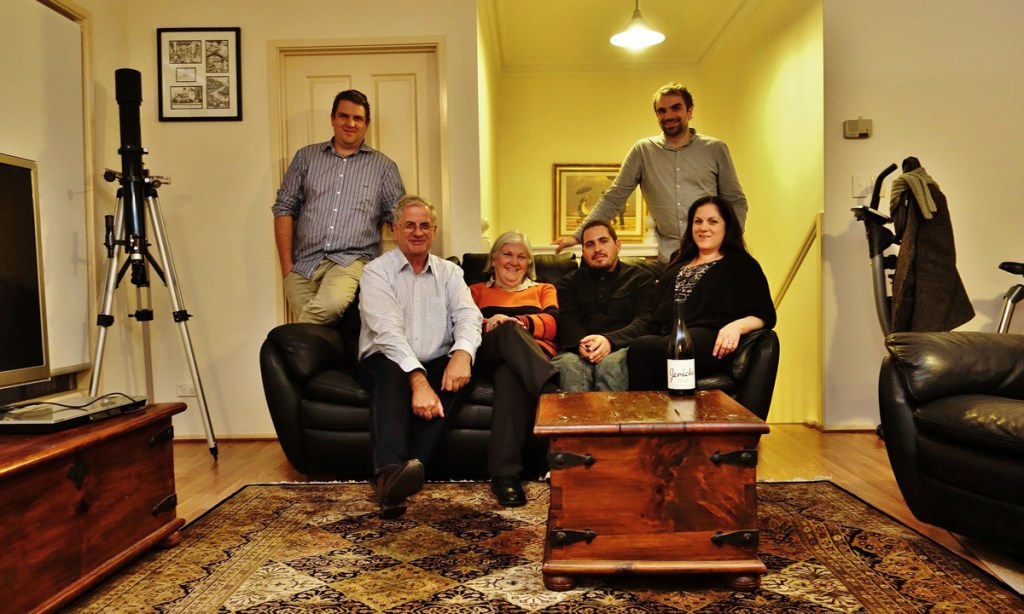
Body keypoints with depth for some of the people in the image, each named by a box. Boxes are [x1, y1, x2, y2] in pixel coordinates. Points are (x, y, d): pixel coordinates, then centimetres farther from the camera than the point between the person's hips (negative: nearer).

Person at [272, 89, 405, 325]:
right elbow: (284, 209, 12)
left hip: (351, 260, -1)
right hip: (304, 263, 2)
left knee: (330, 305, -33)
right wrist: (287, 267, 2)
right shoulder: (306, 157, 16)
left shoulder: (383, 166, 13)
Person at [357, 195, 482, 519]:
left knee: (460, 371, -29)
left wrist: (462, 352, -32)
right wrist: (417, 379, -33)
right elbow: (388, 331, -17)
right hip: (388, 363, -3)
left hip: (435, 364, 3)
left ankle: (411, 462, -34)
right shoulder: (377, 271, 0)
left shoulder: (449, 272, 12)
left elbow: (468, 315, -6)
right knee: (390, 370, -36)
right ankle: (391, 470, -53)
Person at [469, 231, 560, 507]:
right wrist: (488, 325, -14)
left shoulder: (544, 290, 34)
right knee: (509, 332, -40)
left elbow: (552, 324, 10)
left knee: (510, 373, -41)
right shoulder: (477, 291, 34)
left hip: (536, 353, 1)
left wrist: (519, 322, -13)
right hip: (488, 355, 0)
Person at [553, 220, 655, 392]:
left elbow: (644, 320, 4)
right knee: (567, 363, -35)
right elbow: (567, 320, 10)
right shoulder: (571, 282, 28)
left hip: (621, 348, -1)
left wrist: (610, 340, -18)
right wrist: (581, 343, -16)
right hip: (580, 351, 2)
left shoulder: (641, 277, 21)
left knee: (611, 363, -37)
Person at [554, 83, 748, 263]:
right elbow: (613, 198, 2)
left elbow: (736, 201, 8)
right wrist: (579, 235, -6)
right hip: (668, 259, 0)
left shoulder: (715, 149, 4)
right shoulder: (643, 150, 3)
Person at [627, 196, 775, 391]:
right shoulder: (677, 266, 35)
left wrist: (736, 326, -14)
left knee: (642, 348, -37)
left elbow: (764, 315, 9)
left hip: (710, 341, -4)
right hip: (664, 338, 4)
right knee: (639, 347, -35)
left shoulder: (742, 264, 20)